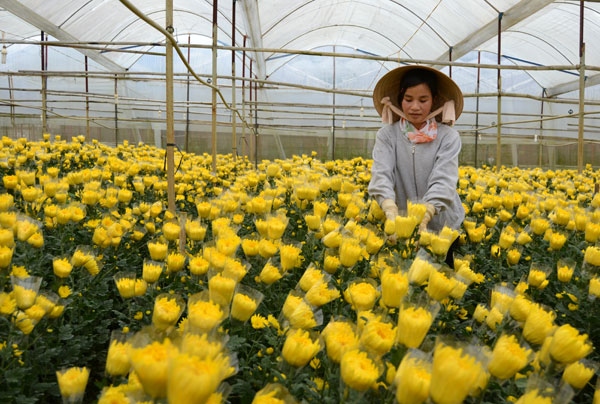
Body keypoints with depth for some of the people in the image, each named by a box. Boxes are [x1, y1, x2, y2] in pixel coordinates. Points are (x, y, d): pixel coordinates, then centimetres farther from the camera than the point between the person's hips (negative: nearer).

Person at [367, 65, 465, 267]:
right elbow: (381, 173, -19)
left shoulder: (448, 136, -8)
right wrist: (390, 209, -38)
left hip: (442, 224, 0)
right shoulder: (387, 135, -5)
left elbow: (443, 180, -19)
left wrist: (424, 215, -36)